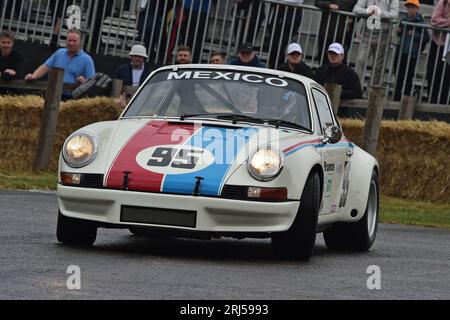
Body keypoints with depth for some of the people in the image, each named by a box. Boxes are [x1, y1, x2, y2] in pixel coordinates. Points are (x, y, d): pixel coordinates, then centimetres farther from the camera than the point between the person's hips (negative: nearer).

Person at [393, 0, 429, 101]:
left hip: (413, 53, -5)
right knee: (399, 75, 9)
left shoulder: (420, 23, -8)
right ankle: (396, 97, 16)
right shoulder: (403, 20, 8)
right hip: (402, 51, 5)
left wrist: (415, 35, -20)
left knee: (408, 77, 0)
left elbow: (427, 38, -11)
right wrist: (398, 31, 1)